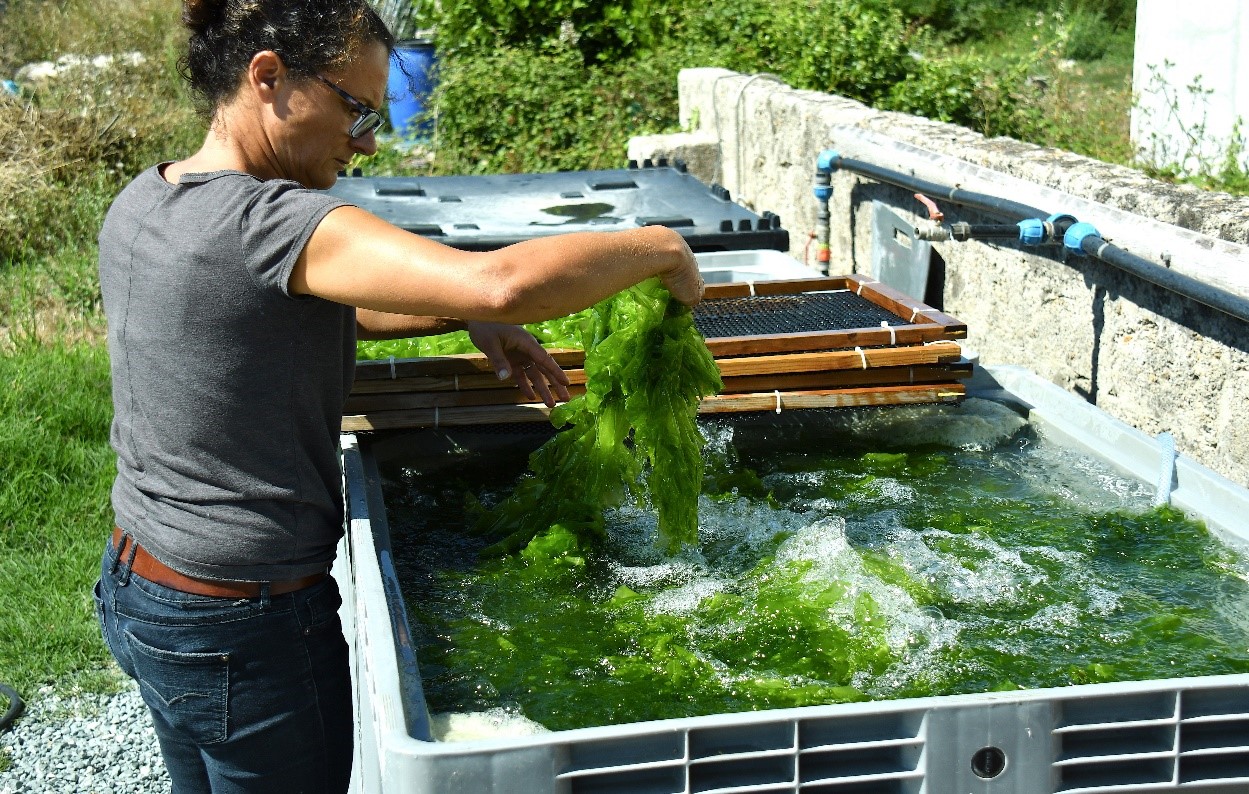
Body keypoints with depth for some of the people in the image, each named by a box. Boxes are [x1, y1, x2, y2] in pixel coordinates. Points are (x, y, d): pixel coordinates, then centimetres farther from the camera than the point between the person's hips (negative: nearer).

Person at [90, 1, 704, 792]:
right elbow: (502, 283, -38)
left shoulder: (139, 205, 2)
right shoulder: (267, 222, -27)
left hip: (134, 585, 9)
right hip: (246, 629, -9)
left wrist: (465, 316, 3)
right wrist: (658, 248, -21)